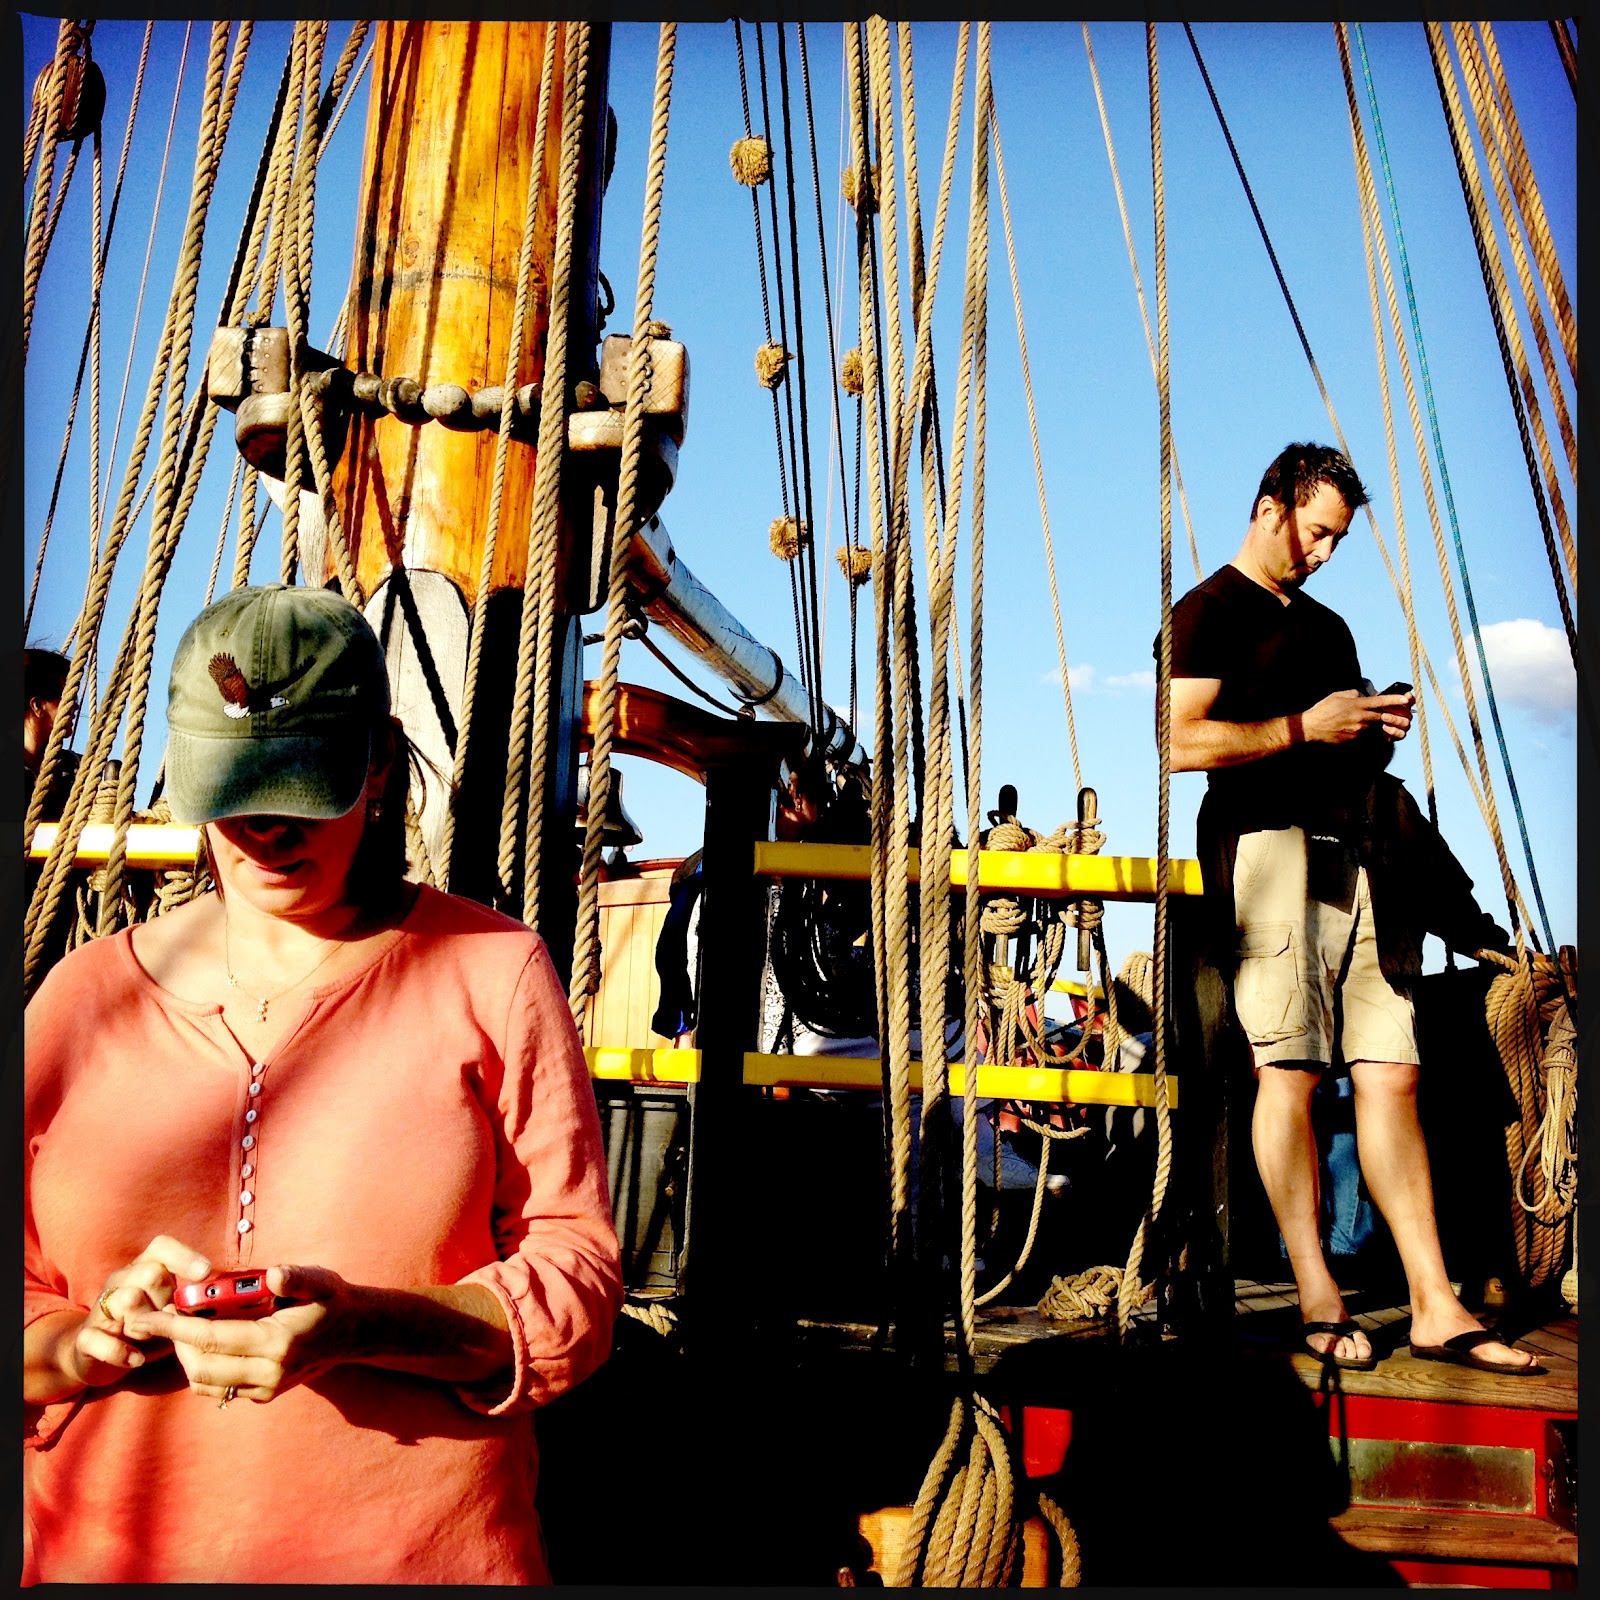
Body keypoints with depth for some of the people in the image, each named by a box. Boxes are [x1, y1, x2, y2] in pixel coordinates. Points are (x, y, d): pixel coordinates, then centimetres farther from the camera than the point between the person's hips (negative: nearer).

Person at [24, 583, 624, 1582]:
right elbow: (30, 1318, 5)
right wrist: (90, 1342, -16)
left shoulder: (491, 972, -5)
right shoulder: (85, 994, 2)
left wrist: (359, 1328, -23)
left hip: (426, 1549, -1)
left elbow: (579, 1276, -8)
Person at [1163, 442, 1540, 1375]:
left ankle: (1436, 1307, 3)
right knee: (1290, 1071, -7)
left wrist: (1379, 729, 12)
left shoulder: (1328, 625, 28)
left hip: (1358, 851, 7)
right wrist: (1306, 727, -9)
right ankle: (1319, 1300, 0)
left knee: (1391, 1073, 1)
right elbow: (1182, 742, -10)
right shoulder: (1209, 613, 3)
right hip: (1271, 843, -7)